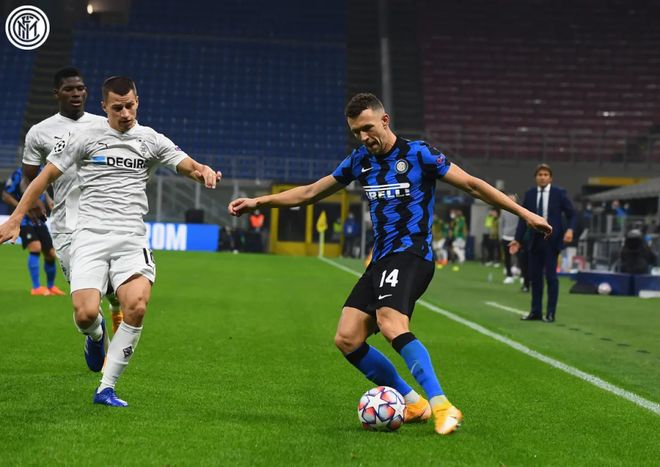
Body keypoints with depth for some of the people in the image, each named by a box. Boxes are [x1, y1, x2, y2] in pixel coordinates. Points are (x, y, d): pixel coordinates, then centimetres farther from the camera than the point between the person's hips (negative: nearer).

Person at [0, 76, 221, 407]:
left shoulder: (151, 140, 10)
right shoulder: (86, 137, 5)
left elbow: (187, 165, 3)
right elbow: (47, 175, 9)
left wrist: (204, 171, -22)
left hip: (131, 238, 1)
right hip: (90, 235, -1)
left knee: (136, 307, -24)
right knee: (86, 314, -19)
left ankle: (106, 388, -10)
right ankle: (96, 335, 23)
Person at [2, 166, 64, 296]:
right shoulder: (19, 174, -14)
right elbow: (6, 196, -12)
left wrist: (48, 200, 3)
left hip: (39, 220, 6)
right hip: (25, 220, -6)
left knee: (50, 254, 7)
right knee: (35, 247, -25)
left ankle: (51, 286, 29)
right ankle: (36, 287, -18)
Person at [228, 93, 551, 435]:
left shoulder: (418, 154, -3)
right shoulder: (360, 161, 14)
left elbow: (471, 185, 0)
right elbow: (310, 193, 22)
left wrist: (524, 213, -2)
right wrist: (257, 202, 17)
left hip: (411, 255, -7)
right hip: (381, 261, 7)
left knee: (390, 324, -32)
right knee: (347, 339, -6)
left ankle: (442, 407, -32)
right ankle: (412, 403, 5)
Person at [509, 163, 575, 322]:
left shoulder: (559, 193, -2)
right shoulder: (529, 194, 6)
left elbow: (571, 214, 0)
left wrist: (570, 229, -19)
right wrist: (518, 239, 3)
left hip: (552, 239, -3)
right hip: (535, 240, 4)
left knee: (551, 276, -3)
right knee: (535, 276, 6)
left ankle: (550, 313, 2)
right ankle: (535, 312, 14)